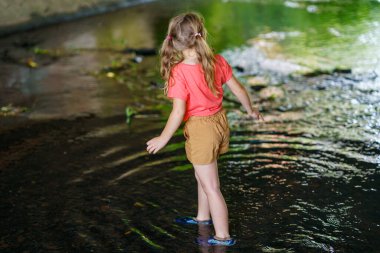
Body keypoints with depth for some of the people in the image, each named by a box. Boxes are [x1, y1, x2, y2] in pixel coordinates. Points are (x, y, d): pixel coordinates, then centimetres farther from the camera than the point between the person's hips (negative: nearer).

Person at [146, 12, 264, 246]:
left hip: (201, 129, -6)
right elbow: (239, 90, 0)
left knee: (211, 187, 7)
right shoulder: (218, 61, -9)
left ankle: (223, 236, 18)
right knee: (203, 176, 28)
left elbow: (179, 112, -25)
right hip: (220, 121, 6)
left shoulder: (179, 72, -24)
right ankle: (203, 217, 48)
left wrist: (163, 138, -12)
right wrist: (251, 110, 18)